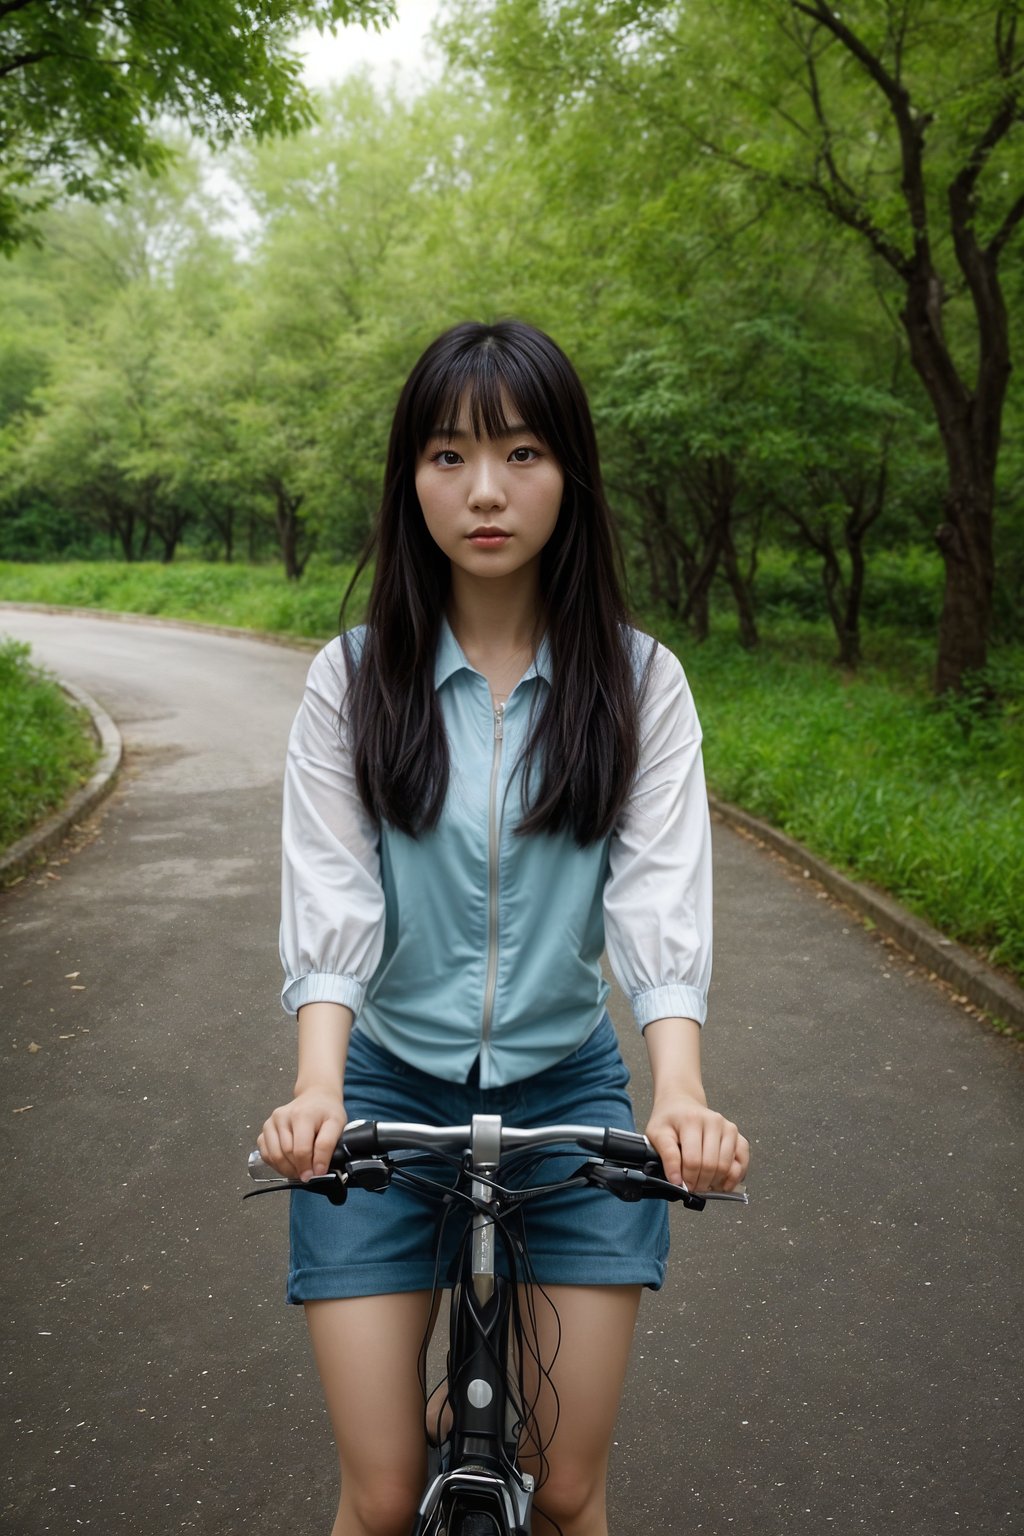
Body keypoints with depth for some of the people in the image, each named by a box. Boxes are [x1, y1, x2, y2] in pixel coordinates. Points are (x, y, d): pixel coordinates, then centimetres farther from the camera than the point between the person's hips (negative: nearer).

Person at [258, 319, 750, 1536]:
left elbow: (660, 901, -12)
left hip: (567, 1088, 1)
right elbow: (330, 907, -11)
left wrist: (681, 1093, -27)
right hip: (387, 1088, 0)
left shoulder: (637, 682, -4)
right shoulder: (354, 679, -5)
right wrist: (317, 1087, -27)